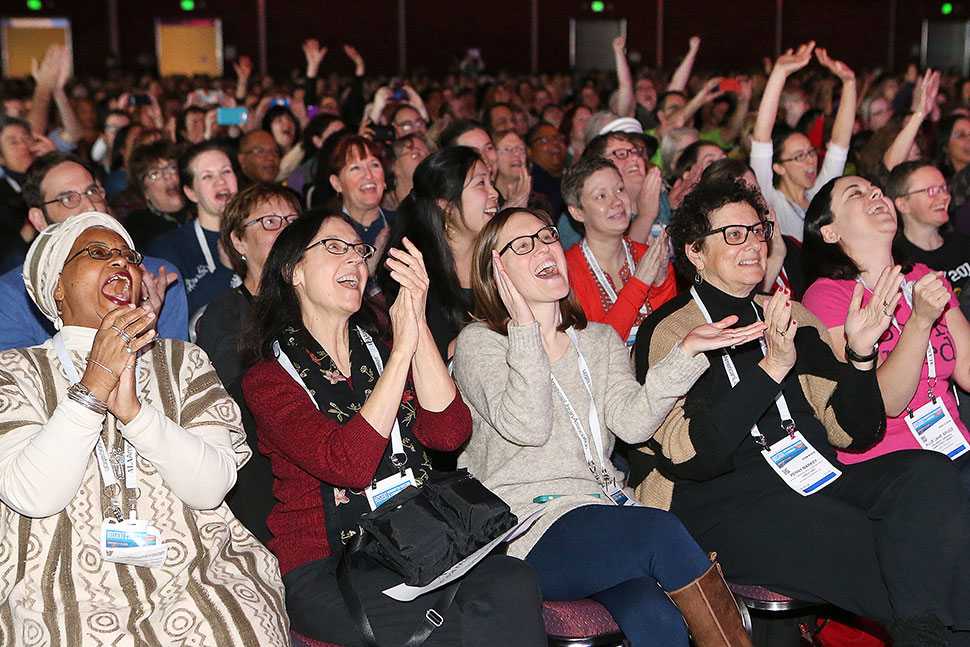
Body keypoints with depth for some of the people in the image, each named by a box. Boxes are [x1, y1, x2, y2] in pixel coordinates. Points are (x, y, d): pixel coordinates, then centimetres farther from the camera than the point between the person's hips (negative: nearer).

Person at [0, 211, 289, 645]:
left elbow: (211, 487, -2)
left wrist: (133, 410, -16)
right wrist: (94, 385, -16)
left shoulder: (182, 361, 14)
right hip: (70, 600, -2)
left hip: (195, 583, 2)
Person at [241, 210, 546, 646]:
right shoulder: (269, 379, -1)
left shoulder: (377, 352, 16)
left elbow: (449, 433, -3)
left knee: (511, 582, -27)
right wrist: (402, 349, -17)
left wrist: (418, 324, -11)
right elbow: (348, 465, -19)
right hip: (323, 572, -5)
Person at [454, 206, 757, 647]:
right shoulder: (478, 343, 5)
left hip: (602, 507, 4)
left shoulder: (600, 339, 20)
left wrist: (687, 352, -8)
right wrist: (526, 327, -12)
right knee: (661, 532, -30)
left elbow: (633, 422, 1)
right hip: (530, 529, -4)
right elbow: (528, 426, -14)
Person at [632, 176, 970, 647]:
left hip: (816, 481, 6)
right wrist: (771, 367, -21)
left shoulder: (795, 320, 18)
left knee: (929, 473, -24)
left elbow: (855, 434, 14)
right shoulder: (667, 333, 0)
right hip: (720, 501, -6)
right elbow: (688, 457, -15)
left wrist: (859, 355, -4)